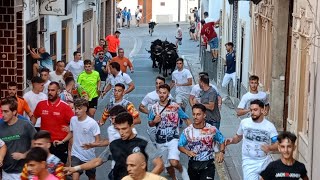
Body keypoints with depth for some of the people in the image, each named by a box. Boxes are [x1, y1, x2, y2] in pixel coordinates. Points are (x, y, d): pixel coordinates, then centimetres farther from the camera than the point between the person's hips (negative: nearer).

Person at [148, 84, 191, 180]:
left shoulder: (175, 106, -8)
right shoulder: (154, 107, 0)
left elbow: (186, 119, -1)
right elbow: (150, 124, 9)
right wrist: (154, 121, -14)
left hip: (173, 139, -3)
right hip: (160, 141, 4)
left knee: (174, 162, -23)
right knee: (167, 165, 16)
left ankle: (182, 170, 9)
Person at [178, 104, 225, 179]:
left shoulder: (212, 130, -9)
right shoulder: (187, 131, -8)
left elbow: (221, 141, 7)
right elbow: (180, 146, 0)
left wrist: (221, 152, -12)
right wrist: (187, 152, -20)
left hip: (208, 165, -2)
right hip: (193, 164, 2)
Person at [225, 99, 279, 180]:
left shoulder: (269, 126, -6)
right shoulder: (244, 122, -3)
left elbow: (278, 144, -6)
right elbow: (238, 137, 12)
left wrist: (269, 148, -27)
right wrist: (231, 140, -9)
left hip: (265, 162, 1)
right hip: (249, 162, -1)